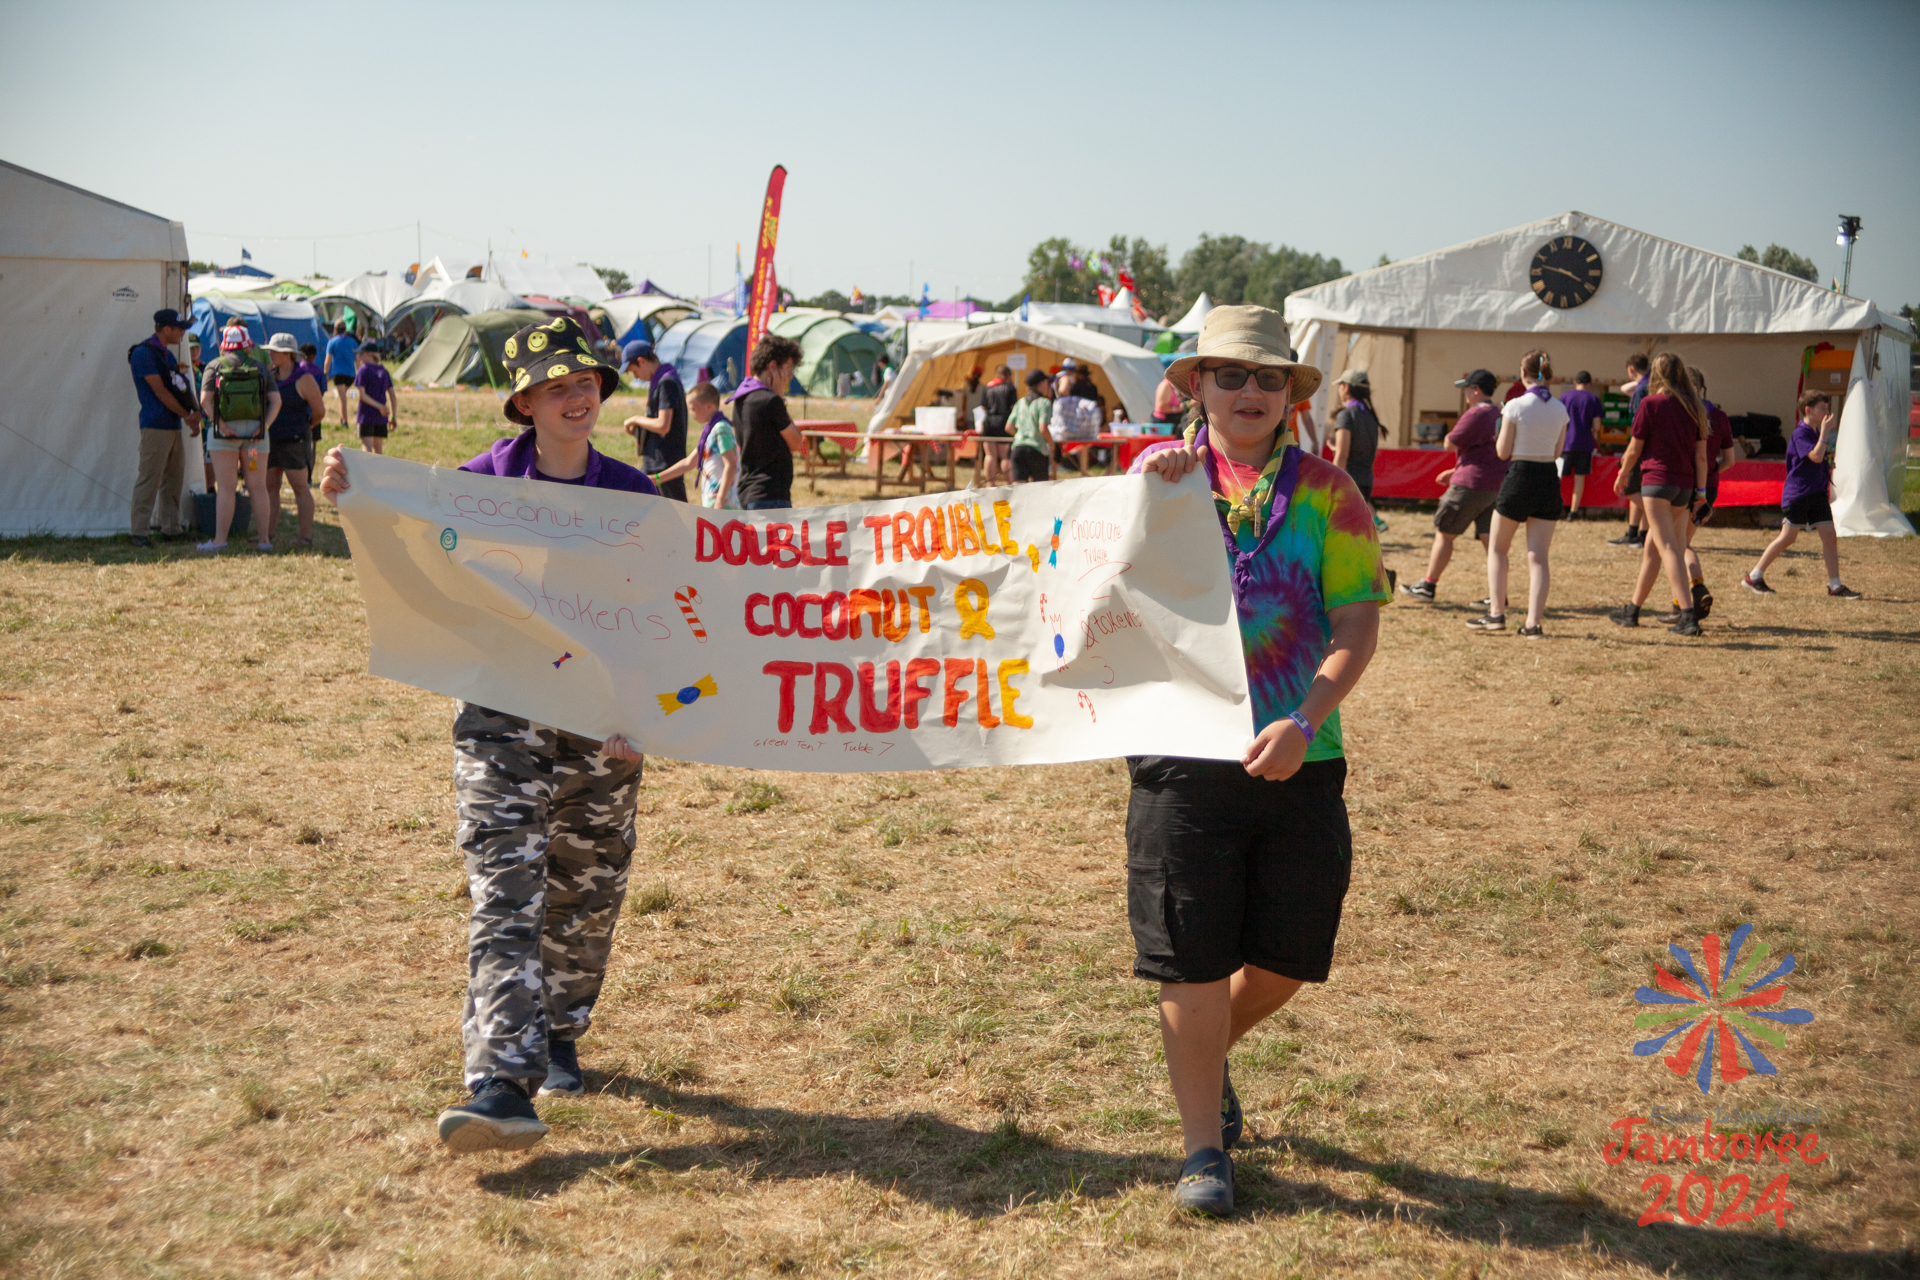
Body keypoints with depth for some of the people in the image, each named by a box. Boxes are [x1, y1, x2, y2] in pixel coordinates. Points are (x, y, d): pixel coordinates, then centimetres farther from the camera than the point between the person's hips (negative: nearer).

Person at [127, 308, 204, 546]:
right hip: (155, 426, -9)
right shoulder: (142, 353, -9)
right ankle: (139, 532, -7)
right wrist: (187, 416, -10)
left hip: (174, 426, 9)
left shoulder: (168, 355, 19)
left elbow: (184, 389, 17)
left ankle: (171, 528, 18)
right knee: (148, 480, -9)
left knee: (174, 480, 11)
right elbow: (160, 391, -13)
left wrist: (194, 413, -1)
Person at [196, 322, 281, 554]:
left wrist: (222, 425, -11)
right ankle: (263, 539, 10)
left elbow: (205, 400, -9)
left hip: (223, 432, -2)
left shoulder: (214, 366, 4)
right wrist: (266, 424, -5)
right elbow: (276, 400, 0)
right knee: (257, 487, 6)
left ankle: (220, 539, -5)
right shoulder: (260, 367, 9)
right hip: (254, 430, 2)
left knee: (225, 487, -2)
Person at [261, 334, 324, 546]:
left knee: (300, 487, -3)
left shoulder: (303, 379, -9)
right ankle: (267, 534, 10)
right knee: (270, 487, 6)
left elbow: (320, 411, -4)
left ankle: (306, 535, 0)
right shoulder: (271, 375, 11)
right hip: (271, 439, 7)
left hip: (294, 440, -7)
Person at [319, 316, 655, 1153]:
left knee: (587, 892, 12)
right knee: (505, 894, -13)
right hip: (500, 714, -2)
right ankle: (504, 1085, -19)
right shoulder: (480, 482, 0)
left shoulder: (632, 494, 5)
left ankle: (560, 1036, 36)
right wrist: (352, 500, -14)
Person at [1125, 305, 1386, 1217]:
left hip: (1298, 760, 2)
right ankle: (1203, 1148, 15)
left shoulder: (1325, 491, 4)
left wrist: (1304, 720, -17)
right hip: (1182, 754, -1)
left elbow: (1357, 626, -2)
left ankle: (1207, 1056, 40)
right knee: (1191, 960, 0)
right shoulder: (1158, 472, 5)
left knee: (1288, 955, 10)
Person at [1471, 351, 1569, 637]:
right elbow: (1557, 452, 10)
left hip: (1519, 477, -4)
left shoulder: (1515, 406, -10)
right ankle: (1533, 622, -2)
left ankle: (1496, 612, 8)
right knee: (1538, 556, 4)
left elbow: (1503, 451, -5)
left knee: (1497, 549, 14)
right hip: (1549, 478, 4)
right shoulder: (1560, 409, 3)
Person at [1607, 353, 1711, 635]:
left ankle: (1688, 613, -21)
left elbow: (1634, 449, 1)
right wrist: (1701, 490, 10)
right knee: (1652, 545, 16)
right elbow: (1701, 454, 7)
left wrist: (1622, 475, 17)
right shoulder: (1693, 407, 9)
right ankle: (1633, 609, 25)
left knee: (1667, 547, -10)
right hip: (1685, 485, 6)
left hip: (1657, 478, -6)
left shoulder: (1650, 403, -5)